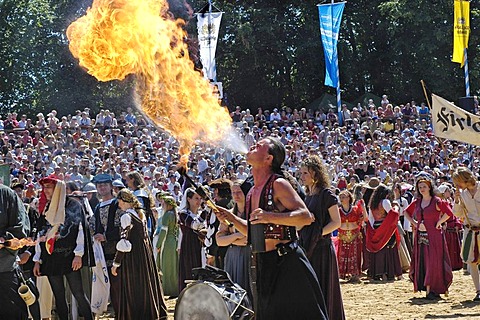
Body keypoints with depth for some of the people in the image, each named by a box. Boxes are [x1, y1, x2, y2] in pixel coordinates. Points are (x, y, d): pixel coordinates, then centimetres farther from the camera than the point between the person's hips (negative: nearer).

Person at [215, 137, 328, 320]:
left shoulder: (278, 184, -10)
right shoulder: (253, 192, 15)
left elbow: (306, 216, -19)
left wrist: (270, 216, -29)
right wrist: (232, 218, 11)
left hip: (286, 264, -9)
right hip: (264, 266, 9)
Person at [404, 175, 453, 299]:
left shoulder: (436, 201, -5)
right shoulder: (417, 202, 11)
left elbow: (448, 213, -14)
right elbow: (406, 212, 25)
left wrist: (438, 223, -11)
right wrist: (414, 223, 13)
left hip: (433, 235, -5)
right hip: (420, 236, 5)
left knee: (433, 261, -6)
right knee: (422, 262, 2)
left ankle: (432, 290, -3)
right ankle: (427, 289, 7)